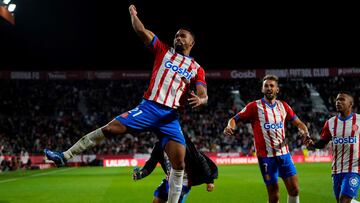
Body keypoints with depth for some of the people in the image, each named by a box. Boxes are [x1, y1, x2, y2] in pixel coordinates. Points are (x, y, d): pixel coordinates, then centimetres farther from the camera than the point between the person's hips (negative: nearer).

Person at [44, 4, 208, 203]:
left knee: (179, 163, -8)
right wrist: (133, 14, -5)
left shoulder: (197, 69, 12)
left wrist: (199, 100, -21)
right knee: (110, 128, -12)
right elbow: (142, 31, 6)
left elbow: (203, 96, 1)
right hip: (148, 107, -1)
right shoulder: (164, 51, 13)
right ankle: (65, 156, -3)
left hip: (170, 116, 1)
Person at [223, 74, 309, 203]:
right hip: (266, 156, -4)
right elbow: (235, 119, -4)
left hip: (284, 154, 5)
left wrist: (304, 131, -6)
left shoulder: (283, 106, 10)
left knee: (294, 190, 2)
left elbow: (297, 122, 16)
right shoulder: (255, 106, -4)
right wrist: (230, 127, -26)